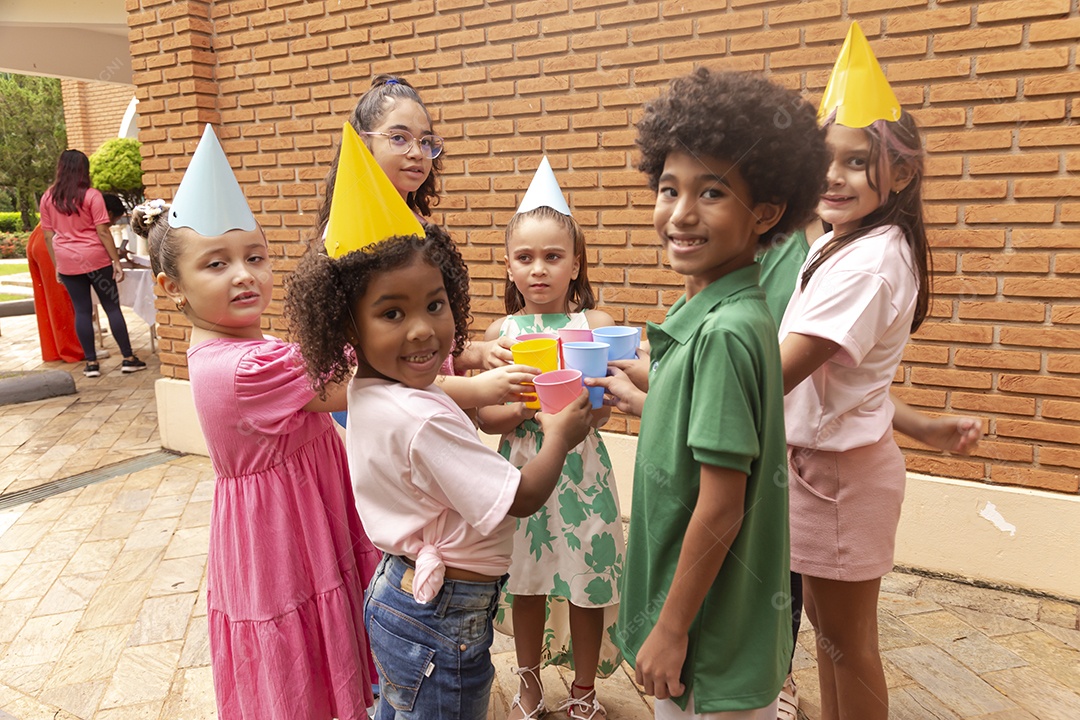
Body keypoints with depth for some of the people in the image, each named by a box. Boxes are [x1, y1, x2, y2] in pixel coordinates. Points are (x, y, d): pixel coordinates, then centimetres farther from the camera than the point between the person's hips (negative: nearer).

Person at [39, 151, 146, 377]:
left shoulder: (48, 198, 3)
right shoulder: (92, 195, -9)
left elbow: (48, 236, 7)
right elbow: (103, 232, -12)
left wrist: (57, 265, 14)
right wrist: (116, 261, -7)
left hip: (66, 261, 4)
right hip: (95, 258, -3)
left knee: (82, 310, 8)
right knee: (112, 307, 4)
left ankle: (91, 363, 10)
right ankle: (128, 358, 5)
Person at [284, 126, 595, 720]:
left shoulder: (368, 390, -3)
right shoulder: (421, 420, -31)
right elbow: (523, 498, -25)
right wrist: (560, 436, -8)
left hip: (396, 588, 9)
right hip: (442, 621, -9)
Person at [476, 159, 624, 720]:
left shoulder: (595, 324, -4)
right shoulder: (500, 332, -1)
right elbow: (486, 418, -3)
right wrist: (528, 407, -20)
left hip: (581, 471, -1)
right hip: (523, 471, 2)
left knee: (587, 584, 10)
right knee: (527, 583, 15)